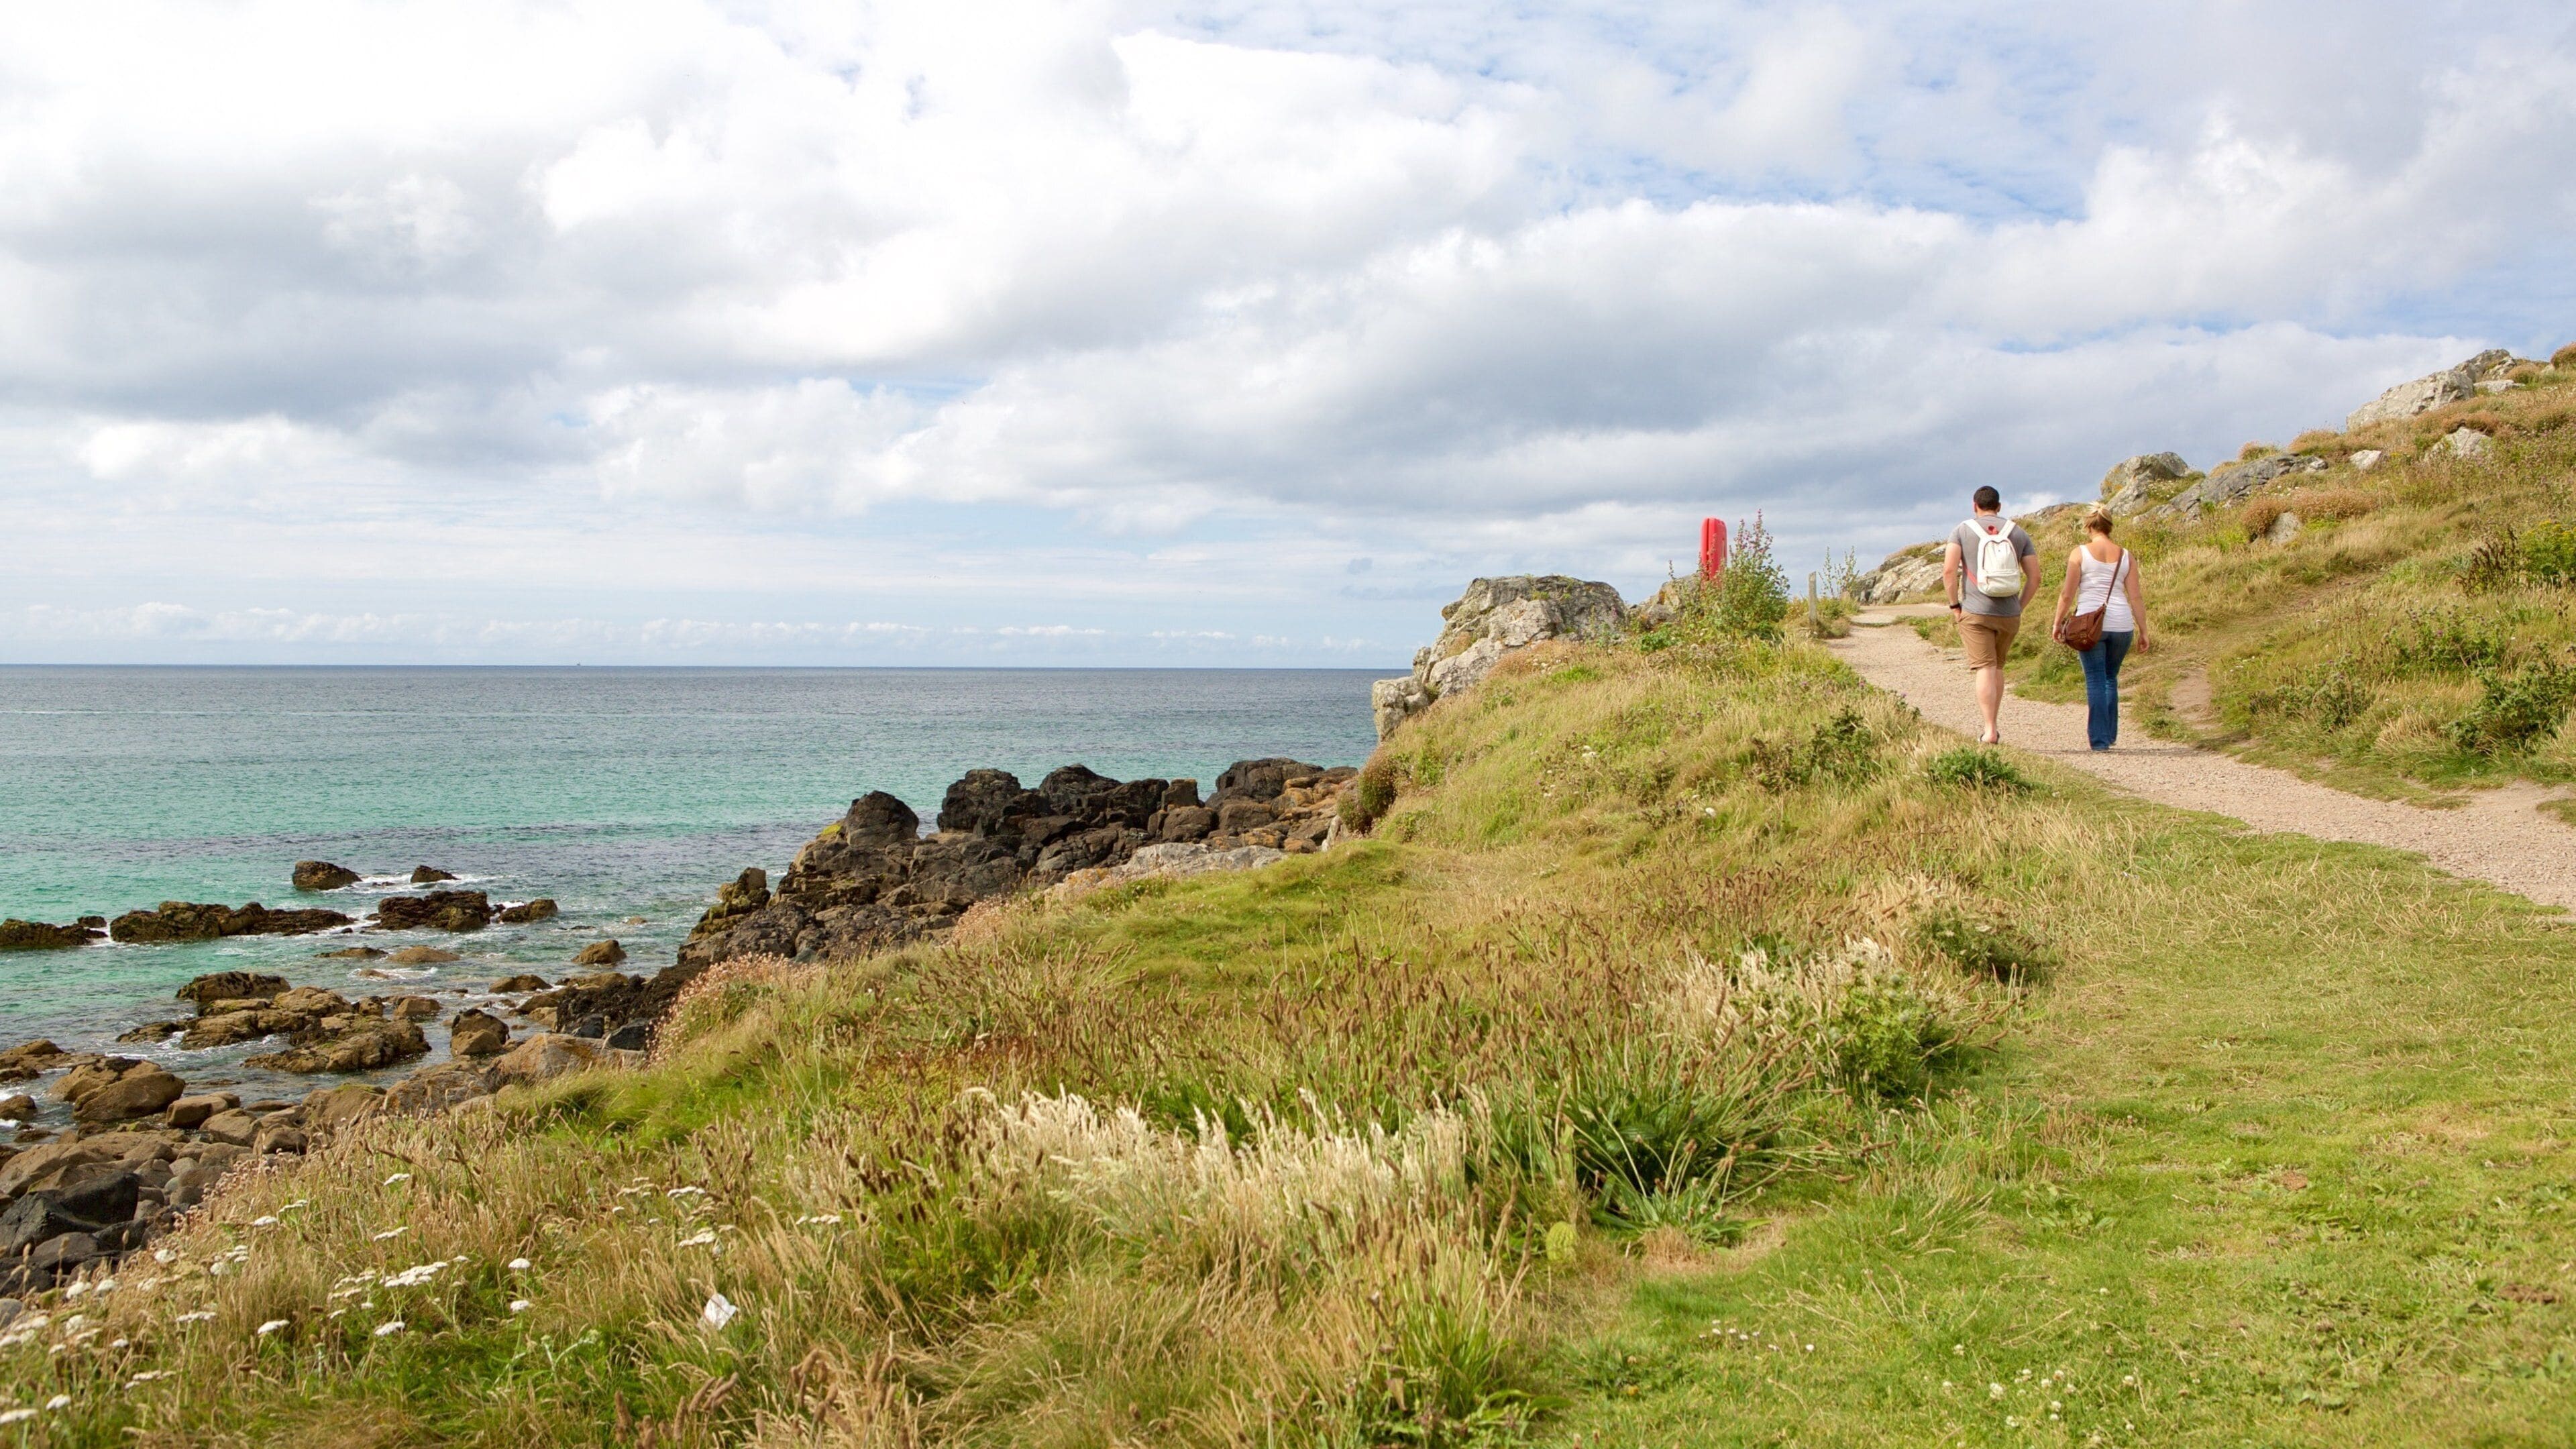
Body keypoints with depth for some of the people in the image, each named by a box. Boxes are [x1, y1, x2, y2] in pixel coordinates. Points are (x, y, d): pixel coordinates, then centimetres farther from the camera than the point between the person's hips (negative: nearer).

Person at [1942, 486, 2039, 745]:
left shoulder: (1962, 531, -1)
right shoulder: (2018, 533, 7)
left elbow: (1949, 570, -13)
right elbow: (2034, 577, 3)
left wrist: (1955, 604, -3)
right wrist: (2019, 607, 11)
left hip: (1975, 613, -3)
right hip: (2009, 615, 3)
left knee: (1985, 670, -5)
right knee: (1997, 667, 19)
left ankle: (1990, 730, -15)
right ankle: (1995, 726, 22)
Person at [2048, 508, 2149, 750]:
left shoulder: (2080, 553, -2)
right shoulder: (2125, 556, 7)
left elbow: (2067, 594, -3)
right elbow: (2136, 597, 5)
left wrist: (2057, 622, 9)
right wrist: (2143, 631, 11)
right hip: (2121, 625, 3)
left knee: (2095, 681, 0)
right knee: (2111, 678, 19)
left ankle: (2099, 739, -4)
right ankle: (2110, 734, 22)